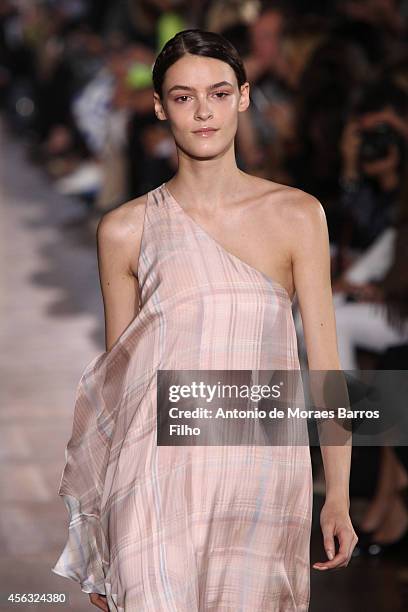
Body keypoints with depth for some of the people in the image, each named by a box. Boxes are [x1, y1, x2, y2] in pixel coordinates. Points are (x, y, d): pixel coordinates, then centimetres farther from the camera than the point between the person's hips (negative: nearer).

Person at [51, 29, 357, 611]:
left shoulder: (297, 215, 4)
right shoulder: (126, 229, 4)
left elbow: (323, 357, 3)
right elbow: (117, 371, 10)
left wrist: (339, 496, -2)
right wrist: (94, 521, 11)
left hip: (263, 472, 1)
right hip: (160, 480, 0)